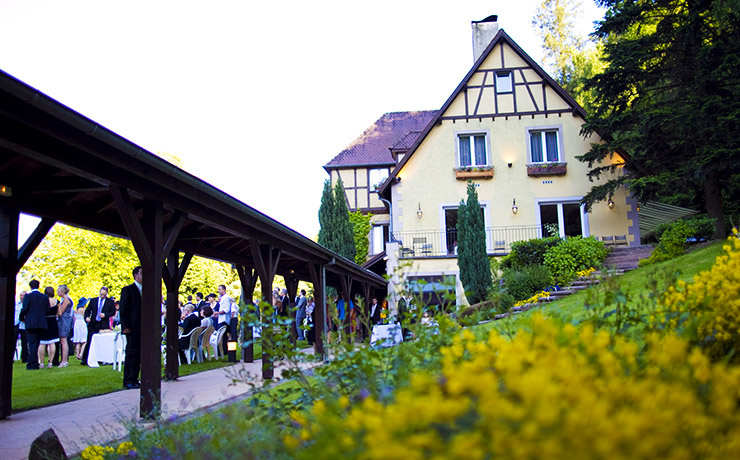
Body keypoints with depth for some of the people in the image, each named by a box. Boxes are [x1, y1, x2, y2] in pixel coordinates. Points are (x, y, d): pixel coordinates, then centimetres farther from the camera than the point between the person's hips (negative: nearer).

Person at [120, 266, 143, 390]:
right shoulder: (128, 290, -2)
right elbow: (123, 310, -6)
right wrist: (125, 326, -14)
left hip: (142, 328, 6)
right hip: (132, 328, -6)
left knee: (139, 354, 7)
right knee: (131, 353, -5)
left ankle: (134, 379, 13)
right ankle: (128, 381, 1)